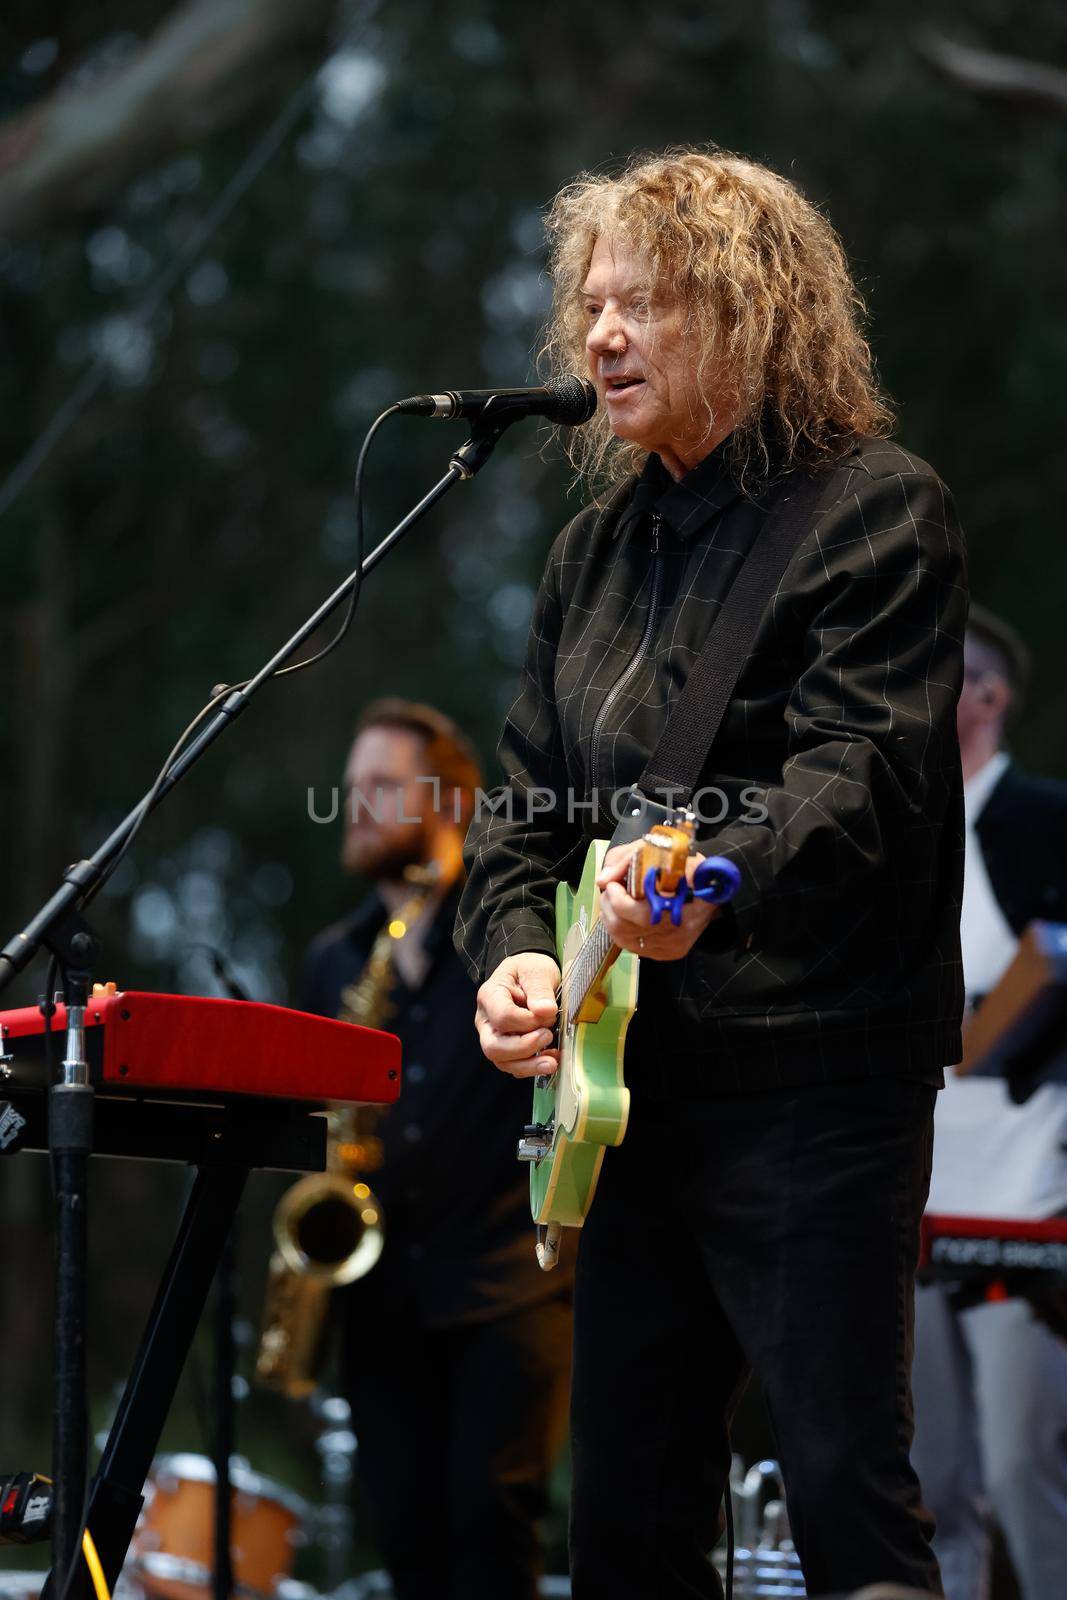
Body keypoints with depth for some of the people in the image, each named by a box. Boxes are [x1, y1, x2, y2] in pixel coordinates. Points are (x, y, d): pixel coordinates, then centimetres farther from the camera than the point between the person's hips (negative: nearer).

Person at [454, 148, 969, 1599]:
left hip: (820, 1084, -7)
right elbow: (527, 796, 16)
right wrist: (514, 949, -4)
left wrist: (717, 887, -38)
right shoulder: (596, 549, 17)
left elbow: (863, 771, -19)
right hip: (635, 1084, 7)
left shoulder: (878, 507, -6)